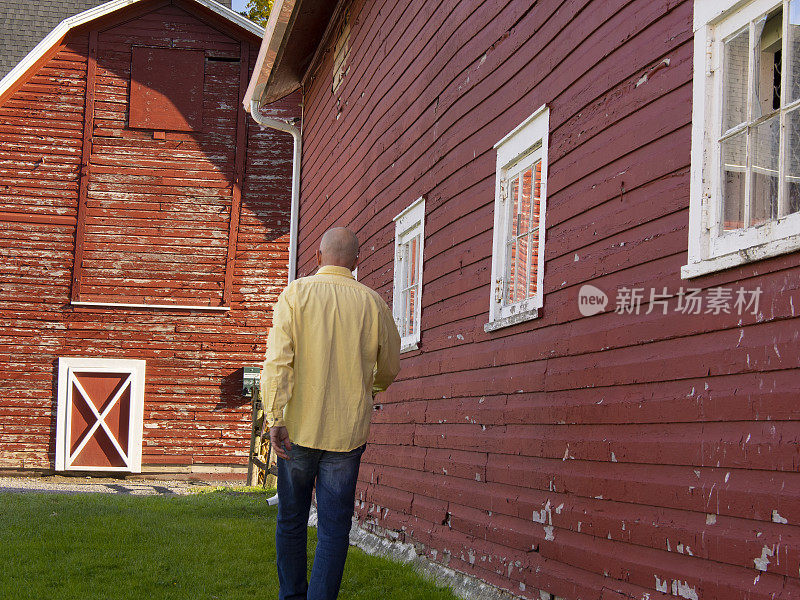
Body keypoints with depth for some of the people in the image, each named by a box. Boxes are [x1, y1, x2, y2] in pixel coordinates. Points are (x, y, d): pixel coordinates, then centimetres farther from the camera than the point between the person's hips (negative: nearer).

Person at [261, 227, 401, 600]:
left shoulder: (296, 293, -2)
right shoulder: (372, 303, 2)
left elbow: (277, 359, -14)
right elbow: (390, 368, 15)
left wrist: (275, 418, -17)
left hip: (299, 429, 0)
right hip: (348, 431, 0)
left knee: (291, 519, 15)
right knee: (334, 527, 2)